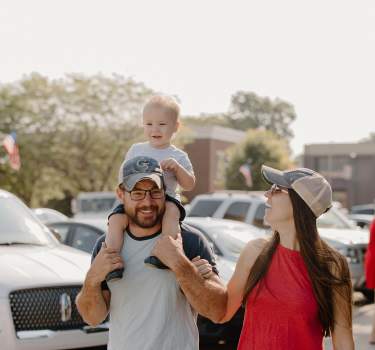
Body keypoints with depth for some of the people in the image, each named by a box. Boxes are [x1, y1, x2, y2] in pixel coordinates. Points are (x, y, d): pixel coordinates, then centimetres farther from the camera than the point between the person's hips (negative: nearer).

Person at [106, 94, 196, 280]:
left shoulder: (178, 156, 9)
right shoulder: (136, 150, 16)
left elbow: (189, 185, 6)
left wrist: (177, 167, -11)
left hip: (166, 197, -2)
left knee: (172, 210, -36)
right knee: (116, 219, -24)